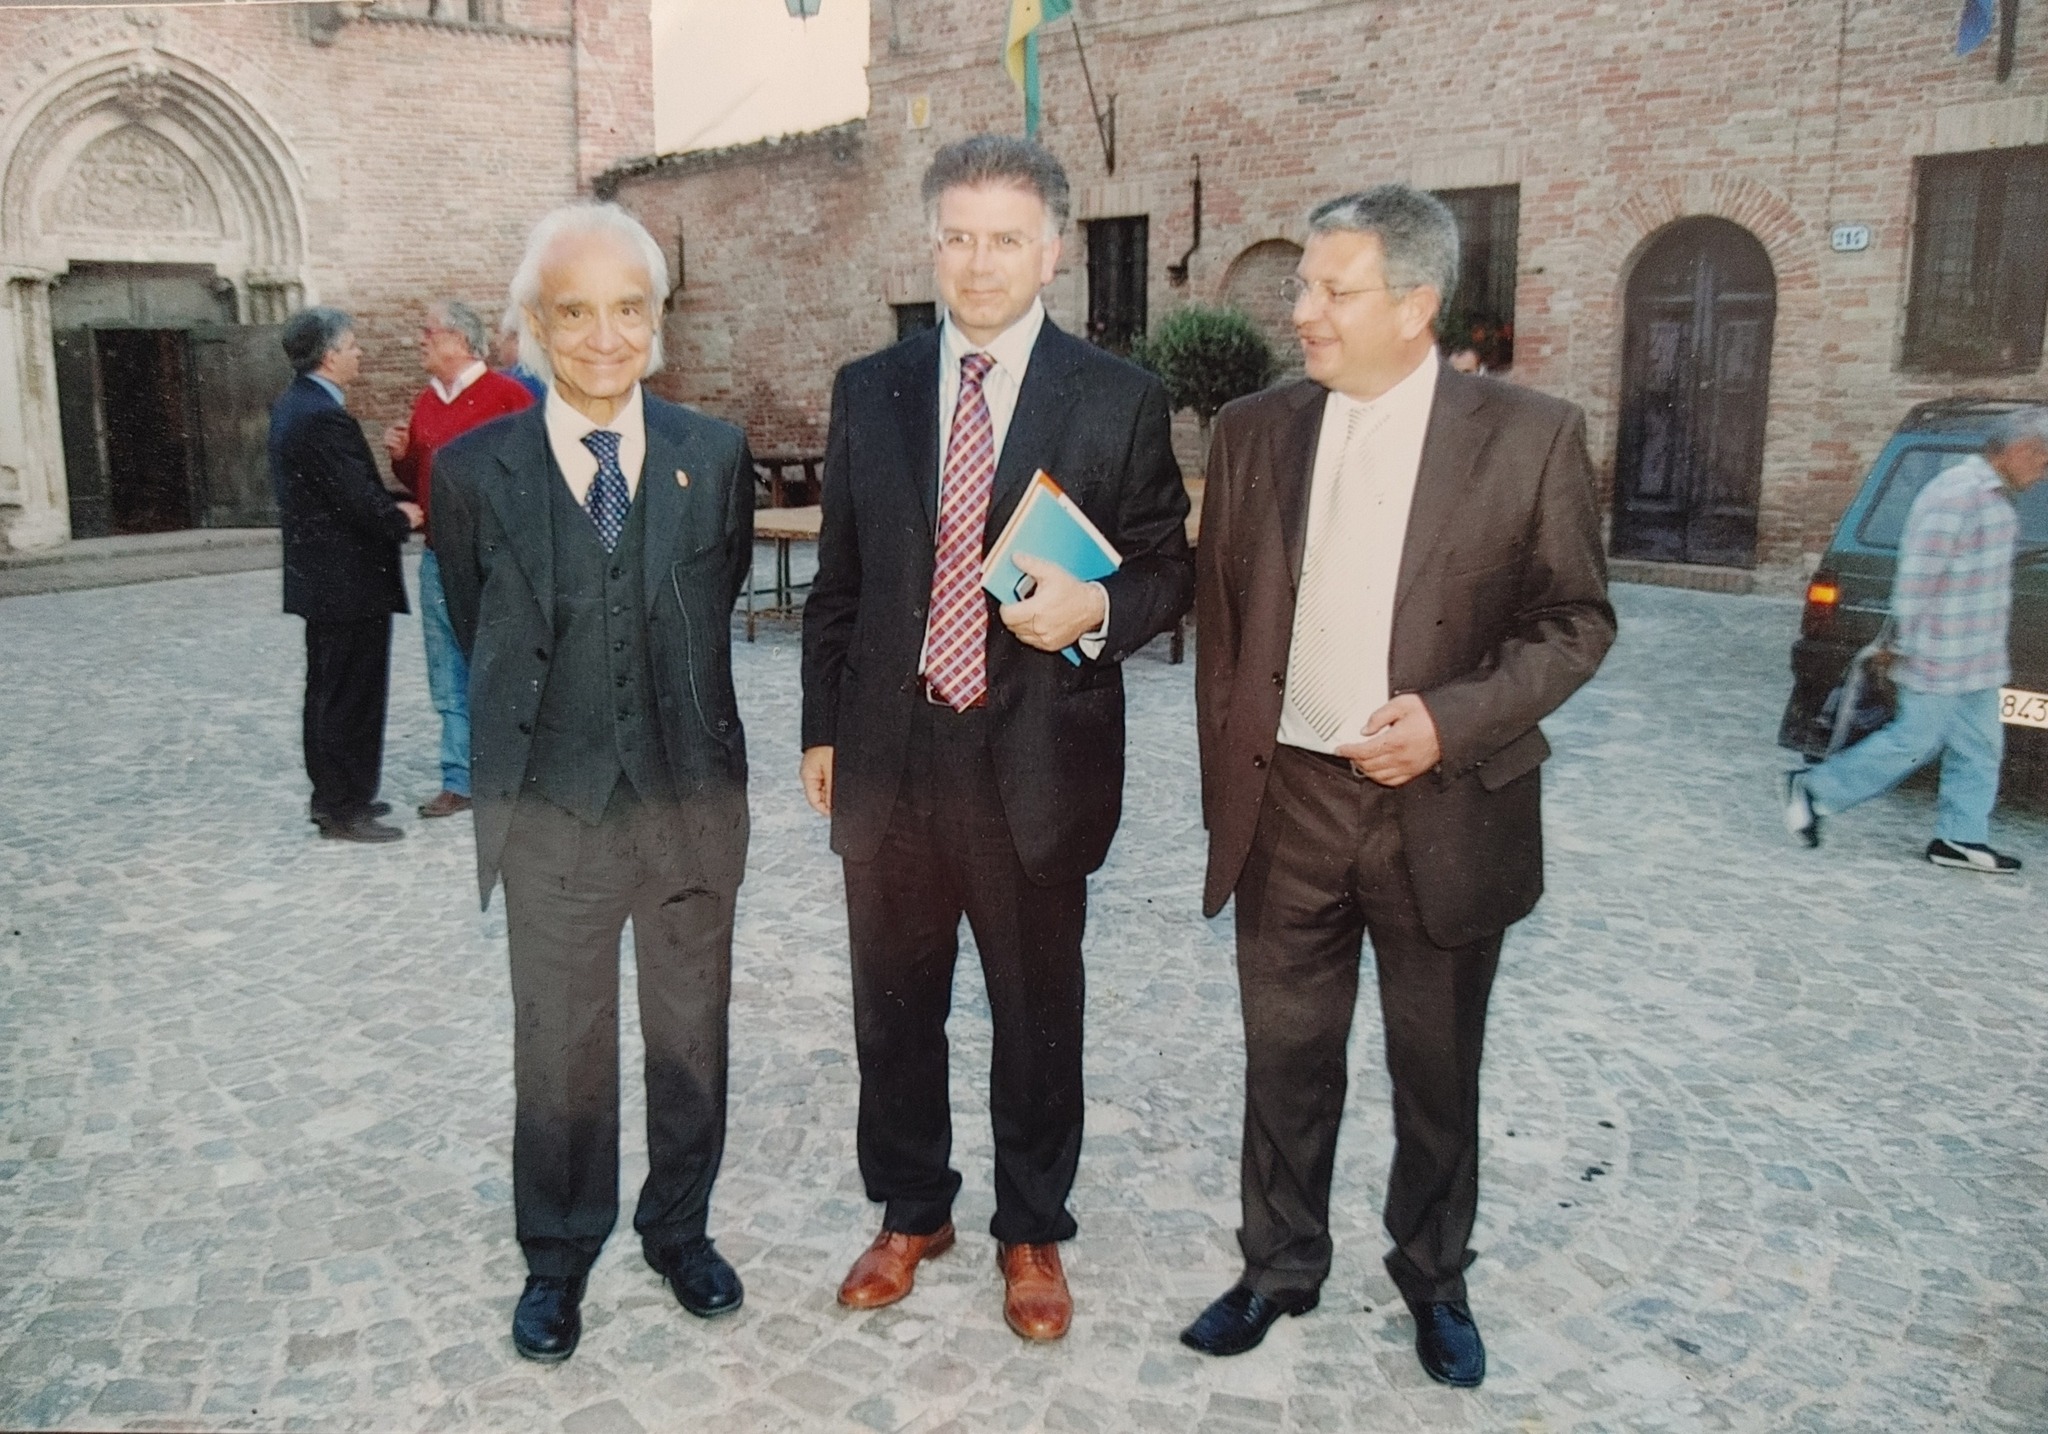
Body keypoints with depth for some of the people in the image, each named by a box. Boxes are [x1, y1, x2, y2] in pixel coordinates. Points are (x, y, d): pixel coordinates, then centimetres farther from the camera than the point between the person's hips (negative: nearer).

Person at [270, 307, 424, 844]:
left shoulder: (291, 406, 11)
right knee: (354, 697, -2)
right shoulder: (324, 417, -21)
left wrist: (392, 506, 1)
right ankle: (346, 810, 5)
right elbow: (362, 503, -23)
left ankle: (330, 795, 28)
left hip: (318, 577, 11)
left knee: (328, 691, 18)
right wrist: (403, 519, -5)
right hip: (350, 582, -11)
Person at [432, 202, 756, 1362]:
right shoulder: (474, 470, -5)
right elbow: (480, 632, 8)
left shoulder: (716, 456, -2)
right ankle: (559, 1258, 34)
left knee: (692, 1038, 16)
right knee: (560, 1052, 13)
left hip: (693, 800, 1)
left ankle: (681, 1227, 38)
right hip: (553, 814, -1)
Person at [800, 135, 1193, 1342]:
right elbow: (840, 576, 10)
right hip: (888, 754, 3)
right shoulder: (869, 390, 7)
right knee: (894, 1006, 16)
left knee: (1038, 1012, 12)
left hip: (1037, 757, -2)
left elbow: (1169, 568, 1)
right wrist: (823, 729, 8)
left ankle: (1034, 1232, 34)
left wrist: (1097, 610, -21)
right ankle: (911, 1211, 38)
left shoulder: (1118, 401, -2)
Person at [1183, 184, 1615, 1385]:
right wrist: (1226, 783, 7)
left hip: (1446, 812, -2)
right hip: (1287, 804, 2)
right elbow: (1222, 621, 8)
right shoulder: (1254, 432, 3)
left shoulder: (1530, 435, -6)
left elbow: (1578, 619, -3)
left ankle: (1435, 1279, 36)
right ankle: (1281, 1267, 34)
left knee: (1438, 1072, 14)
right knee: (1286, 1059, 13)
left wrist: (1455, 717, -18)